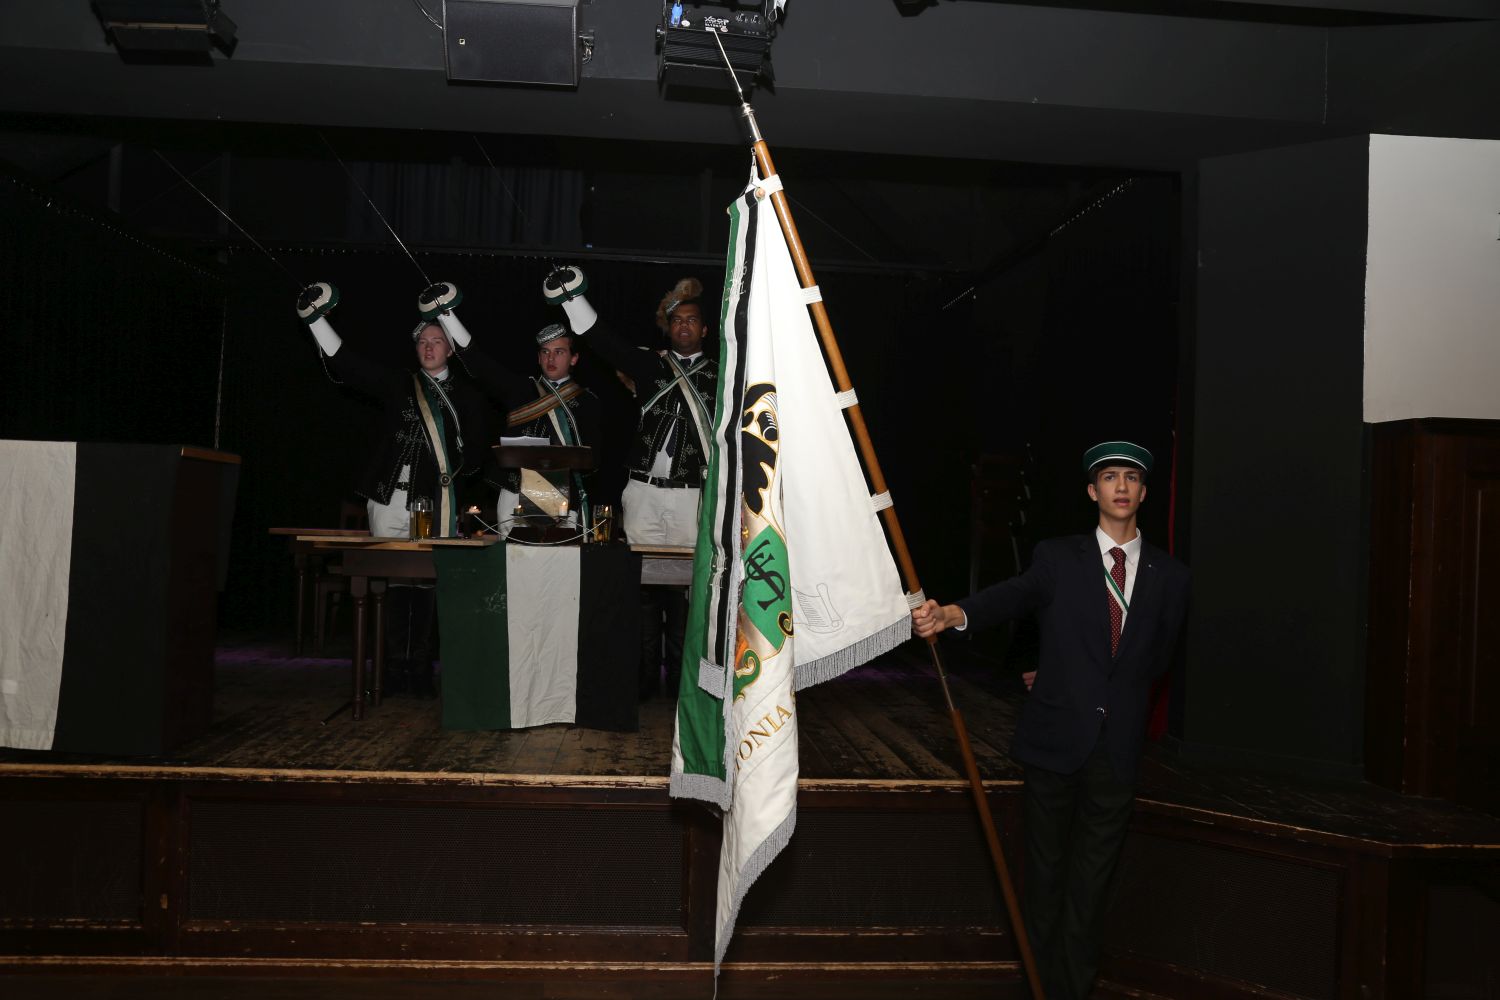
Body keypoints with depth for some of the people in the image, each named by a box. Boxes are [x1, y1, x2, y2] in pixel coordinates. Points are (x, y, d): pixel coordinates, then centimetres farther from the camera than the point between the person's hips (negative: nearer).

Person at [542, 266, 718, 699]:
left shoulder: (719, 376, 10)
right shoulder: (650, 365, 11)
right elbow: (604, 340, 0)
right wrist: (573, 298, -11)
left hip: (693, 496, -1)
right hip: (644, 492, 1)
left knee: (684, 586, 0)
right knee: (643, 583, 1)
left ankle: (680, 677, 10)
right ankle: (644, 676, 9)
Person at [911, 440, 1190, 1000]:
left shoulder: (1169, 576, 8)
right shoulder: (1058, 558, 2)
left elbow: (1157, 659, 15)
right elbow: (1015, 596, -16)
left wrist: (1068, 681, 10)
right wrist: (953, 614, -38)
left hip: (1117, 752, 2)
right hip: (1055, 743, -1)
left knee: (1090, 884, 9)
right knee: (1045, 874, 7)